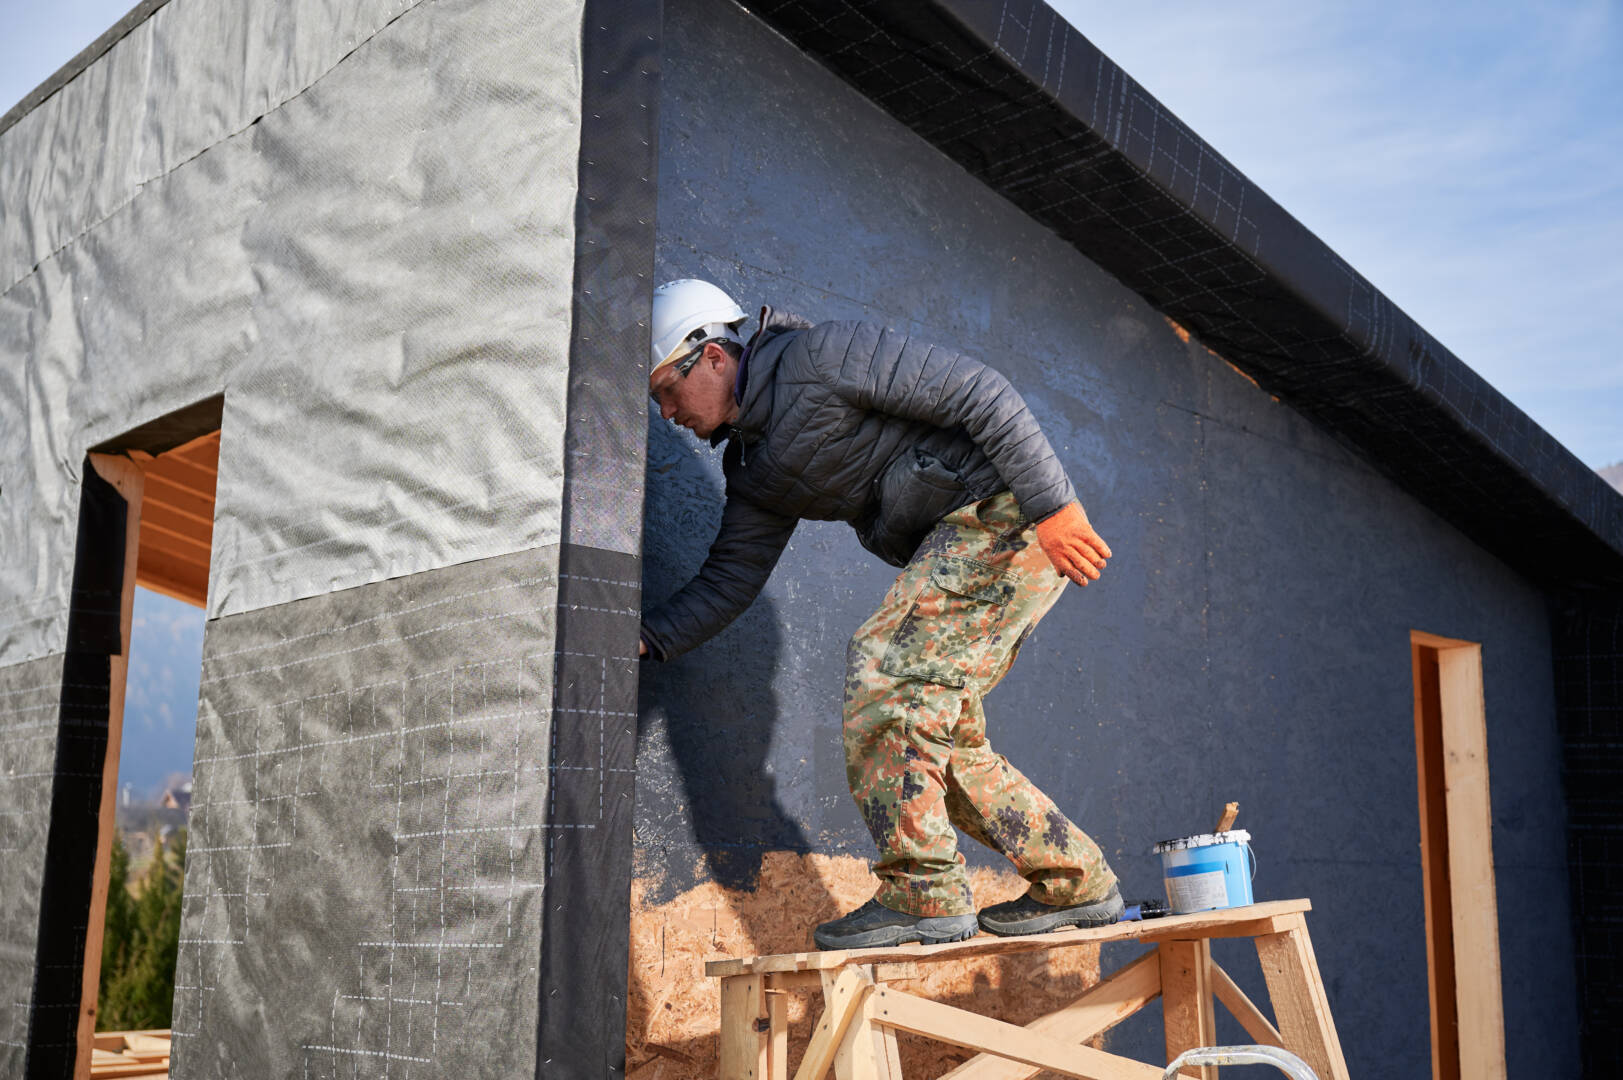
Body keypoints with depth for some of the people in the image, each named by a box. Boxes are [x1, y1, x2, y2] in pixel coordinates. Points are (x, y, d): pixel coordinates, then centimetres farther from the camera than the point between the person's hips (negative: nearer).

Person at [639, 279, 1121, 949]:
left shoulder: (821, 356, -13)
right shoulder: (752, 468, 13)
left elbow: (979, 393, -17)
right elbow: (729, 580, 15)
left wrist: (1052, 505, -22)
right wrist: (642, 638, 1)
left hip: (1010, 508, -9)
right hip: (958, 541, 9)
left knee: (884, 669, -17)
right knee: (934, 731, 6)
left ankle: (924, 893, -12)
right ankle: (1075, 885, 15)